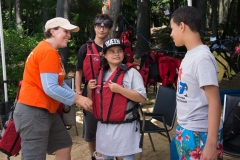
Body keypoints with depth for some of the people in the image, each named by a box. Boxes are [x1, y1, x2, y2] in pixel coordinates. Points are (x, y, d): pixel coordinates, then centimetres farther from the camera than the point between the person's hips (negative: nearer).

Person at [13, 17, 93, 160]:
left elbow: (59, 83, 16)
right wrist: (76, 99, -14)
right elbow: (50, 88, -24)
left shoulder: (51, 52, 18)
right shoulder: (48, 52, -18)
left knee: (64, 146, 17)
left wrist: (76, 97, 2)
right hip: (33, 111, -11)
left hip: (47, 110, 11)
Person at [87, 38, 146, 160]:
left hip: (124, 126, -6)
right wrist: (89, 89, -1)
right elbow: (94, 99, 20)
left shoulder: (131, 72, -7)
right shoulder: (101, 74, 10)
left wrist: (120, 89, -22)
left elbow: (142, 98, -14)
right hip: (103, 126, 6)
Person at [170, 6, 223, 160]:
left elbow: (214, 102, -21)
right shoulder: (190, 55, 6)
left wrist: (211, 144, -23)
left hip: (200, 134, -8)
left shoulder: (202, 57, -20)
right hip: (185, 130, 8)